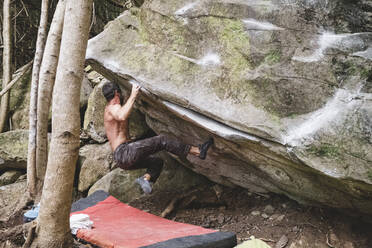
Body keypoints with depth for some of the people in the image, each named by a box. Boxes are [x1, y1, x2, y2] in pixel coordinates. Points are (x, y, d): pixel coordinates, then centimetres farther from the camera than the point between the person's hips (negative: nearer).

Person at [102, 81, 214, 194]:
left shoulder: (109, 108, 23)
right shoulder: (113, 107, -8)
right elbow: (122, 116, -34)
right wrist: (133, 95, -27)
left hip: (122, 160, 11)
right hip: (124, 152, -11)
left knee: (157, 161, 22)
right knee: (161, 140, -16)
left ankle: (145, 178, -5)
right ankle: (198, 151, -20)